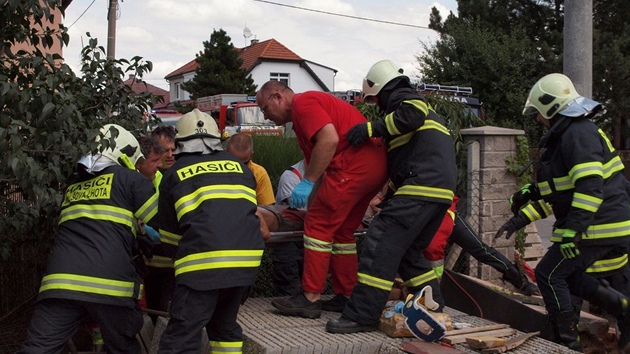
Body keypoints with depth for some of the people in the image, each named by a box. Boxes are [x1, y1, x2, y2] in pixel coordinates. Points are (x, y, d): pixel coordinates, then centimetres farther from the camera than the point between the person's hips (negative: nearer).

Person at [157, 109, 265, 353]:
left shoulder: (174, 174, 15)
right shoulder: (239, 167, 23)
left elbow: (169, 235, 21)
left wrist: (181, 259, 39)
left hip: (203, 261, -4)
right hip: (247, 258, 4)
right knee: (225, 325, 23)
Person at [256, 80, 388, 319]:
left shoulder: (303, 103, -3)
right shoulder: (301, 118, 27)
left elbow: (330, 139, -21)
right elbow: (321, 172, 28)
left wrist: (307, 182, -17)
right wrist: (309, 206, 29)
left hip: (355, 163, -11)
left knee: (319, 225, -4)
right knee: (341, 231, 17)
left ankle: (311, 298, 0)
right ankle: (345, 296, 21)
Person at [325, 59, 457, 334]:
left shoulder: (404, 99, 4)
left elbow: (413, 114, -23)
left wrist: (372, 128, -17)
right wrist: (389, 198, 37)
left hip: (423, 186, -10)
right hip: (442, 190, 10)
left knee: (381, 241, -12)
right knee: (408, 250, 18)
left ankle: (362, 315, -16)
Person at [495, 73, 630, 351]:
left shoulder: (579, 133, -18)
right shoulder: (564, 136, 16)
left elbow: (590, 186, -29)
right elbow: (552, 191, 20)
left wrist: (573, 231, -30)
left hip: (598, 226, -10)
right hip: (602, 224, 10)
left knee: (549, 274, -3)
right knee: (570, 275, 18)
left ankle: (568, 341, 7)